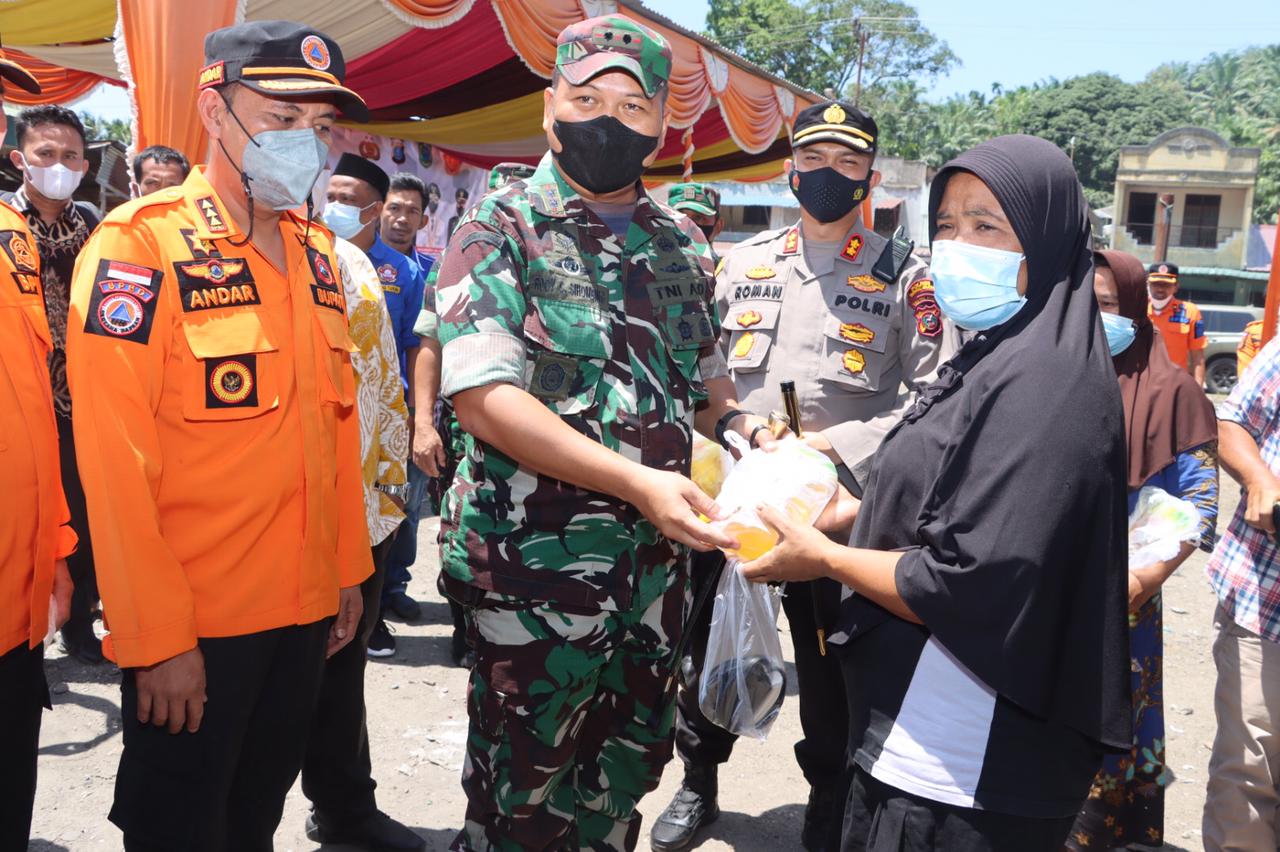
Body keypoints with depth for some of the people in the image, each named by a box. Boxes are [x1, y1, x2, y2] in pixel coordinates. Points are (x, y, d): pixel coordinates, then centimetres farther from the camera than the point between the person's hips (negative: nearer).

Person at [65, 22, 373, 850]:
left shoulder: (317, 251, 8)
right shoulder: (139, 243, -13)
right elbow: (113, 456, -17)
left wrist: (349, 568, 10)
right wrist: (156, 634, -17)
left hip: (306, 610, 6)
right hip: (189, 628, -6)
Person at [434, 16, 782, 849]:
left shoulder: (682, 241, 8)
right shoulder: (499, 230, -9)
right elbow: (483, 398, -19)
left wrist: (745, 426, -4)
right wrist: (637, 482, -25)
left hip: (658, 556, 6)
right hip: (537, 560, -5)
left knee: (630, 767, 20)